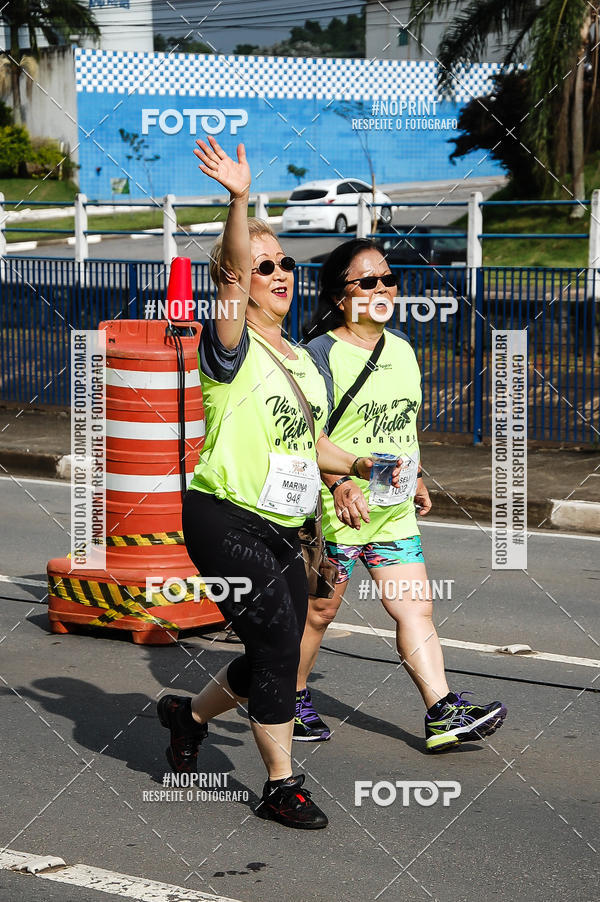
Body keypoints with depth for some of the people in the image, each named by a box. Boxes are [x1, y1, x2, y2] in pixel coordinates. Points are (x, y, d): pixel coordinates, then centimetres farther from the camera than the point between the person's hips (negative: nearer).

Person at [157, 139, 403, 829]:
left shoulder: (302, 360, 15)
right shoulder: (232, 348, -8)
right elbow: (232, 275, -27)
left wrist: (361, 466, 10)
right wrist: (239, 200, -41)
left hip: (282, 530, 8)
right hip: (225, 520, -8)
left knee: (278, 656, 11)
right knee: (276, 643, -13)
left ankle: (190, 714, 37)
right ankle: (281, 785, -1)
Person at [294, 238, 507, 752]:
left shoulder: (402, 349, 11)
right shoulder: (322, 353, -12)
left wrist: (415, 475, 25)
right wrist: (339, 484, -31)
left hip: (394, 512, 6)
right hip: (336, 512, -6)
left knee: (416, 608, 0)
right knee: (319, 610, 6)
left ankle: (443, 714, -3)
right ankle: (292, 700, 25)